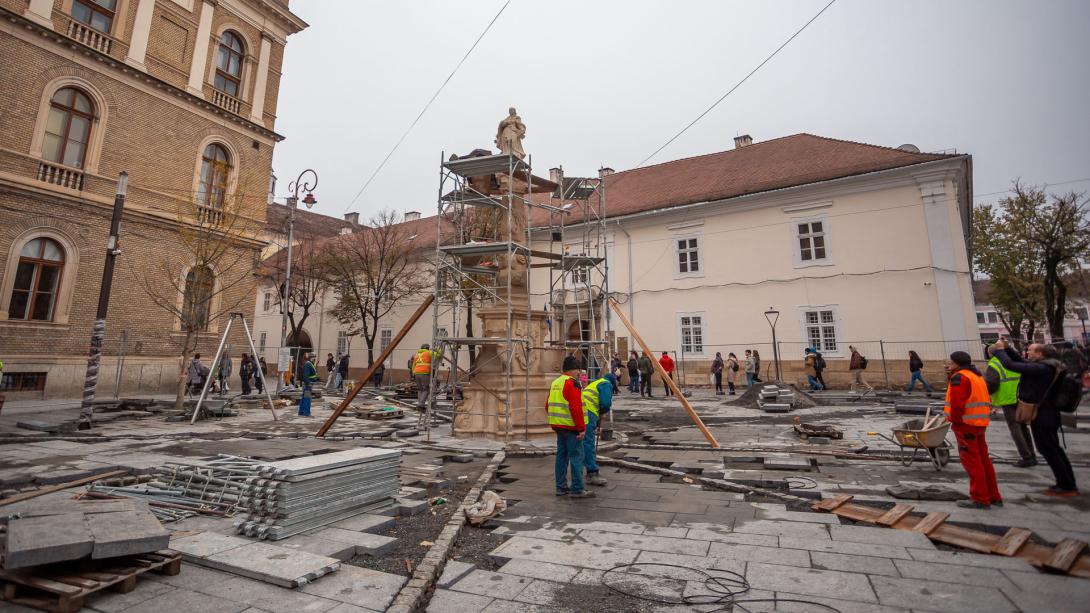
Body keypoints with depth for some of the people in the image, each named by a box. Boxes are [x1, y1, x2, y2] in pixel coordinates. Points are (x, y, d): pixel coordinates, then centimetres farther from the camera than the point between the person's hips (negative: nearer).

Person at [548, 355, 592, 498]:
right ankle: (577, 490, 2)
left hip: (558, 426, 9)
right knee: (576, 456, -2)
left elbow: (548, 406, 18)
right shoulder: (572, 383, -15)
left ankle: (561, 487, 21)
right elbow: (576, 408, -21)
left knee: (561, 455, 15)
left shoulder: (555, 383, 13)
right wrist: (581, 428, -17)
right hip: (571, 427, -9)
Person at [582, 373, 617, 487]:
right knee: (589, 444, -9)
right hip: (588, 411, -9)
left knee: (584, 443, 18)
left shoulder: (594, 383, 32)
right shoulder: (606, 384, 4)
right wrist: (603, 412, 9)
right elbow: (605, 402, -13)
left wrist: (596, 425, 38)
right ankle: (592, 474, -7)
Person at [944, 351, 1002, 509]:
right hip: (980, 423, 10)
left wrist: (955, 421, -12)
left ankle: (980, 499, 2)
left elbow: (957, 403, -23)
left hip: (966, 424, -10)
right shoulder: (977, 376, 17)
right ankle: (993, 496, 23)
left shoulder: (959, 377, -15)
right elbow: (986, 400, 22)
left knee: (971, 461, -3)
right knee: (983, 459, 16)